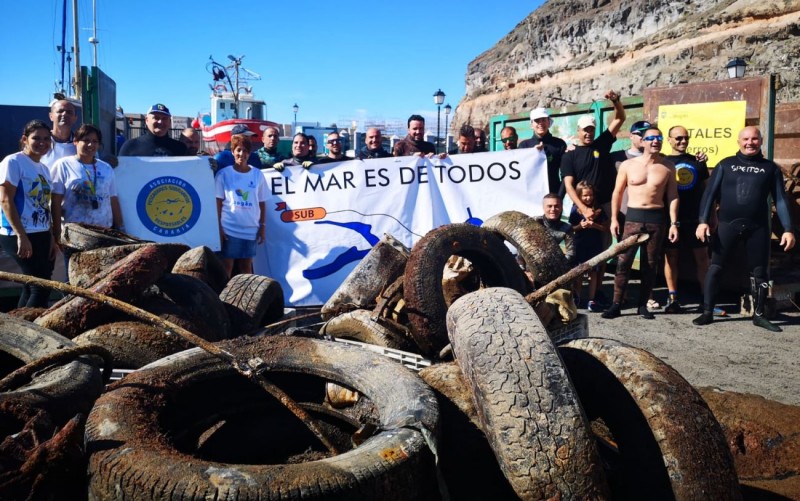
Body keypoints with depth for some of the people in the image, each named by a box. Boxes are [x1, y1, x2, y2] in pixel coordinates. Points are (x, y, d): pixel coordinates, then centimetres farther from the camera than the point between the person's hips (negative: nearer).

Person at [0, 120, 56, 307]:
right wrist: (21, 236, -20)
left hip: (41, 235, 8)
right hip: (19, 236, -8)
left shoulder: (44, 168, 16)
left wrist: (51, 237, 14)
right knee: (41, 287, -11)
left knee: (31, 288, 10)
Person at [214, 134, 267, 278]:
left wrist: (263, 226, 3)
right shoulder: (223, 174, 0)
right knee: (226, 267, 3)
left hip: (250, 230, 2)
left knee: (246, 266, 10)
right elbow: (217, 203, -2)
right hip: (229, 229, -2)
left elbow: (262, 203, 7)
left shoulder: (258, 174, 6)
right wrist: (218, 228, -7)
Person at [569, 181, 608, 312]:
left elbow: (606, 228, 2)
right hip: (579, 246, -1)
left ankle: (591, 300, 8)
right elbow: (571, 229, 1)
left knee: (593, 272, 3)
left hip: (595, 246, 1)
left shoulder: (598, 210, 1)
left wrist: (595, 225, -16)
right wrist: (580, 226, -17)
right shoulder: (575, 210, -2)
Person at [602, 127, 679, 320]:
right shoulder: (628, 165, 1)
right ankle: (616, 305, 0)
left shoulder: (668, 167, 4)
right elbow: (618, 193, 6)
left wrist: (673, 223, -1)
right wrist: (614, 219, -1)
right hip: (633, 217, -1)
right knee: (623, 262, -6)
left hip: (657, 218, 1)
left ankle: (643, 305, 15)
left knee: (650, 264, 6)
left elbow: (672, 195, 5)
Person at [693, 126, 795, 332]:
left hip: (758, 227, 1)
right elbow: (710, 193, 1)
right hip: (727, 225, -1)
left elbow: (780, 199, 5)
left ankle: (759, 315, 22)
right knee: (714, 268, -2)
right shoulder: (725, 165, 4)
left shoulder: (770, 168, 7)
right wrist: (703, 221, -10)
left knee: (760, 272, 8)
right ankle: (707, 312, 6)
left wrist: (788, 229, -2)